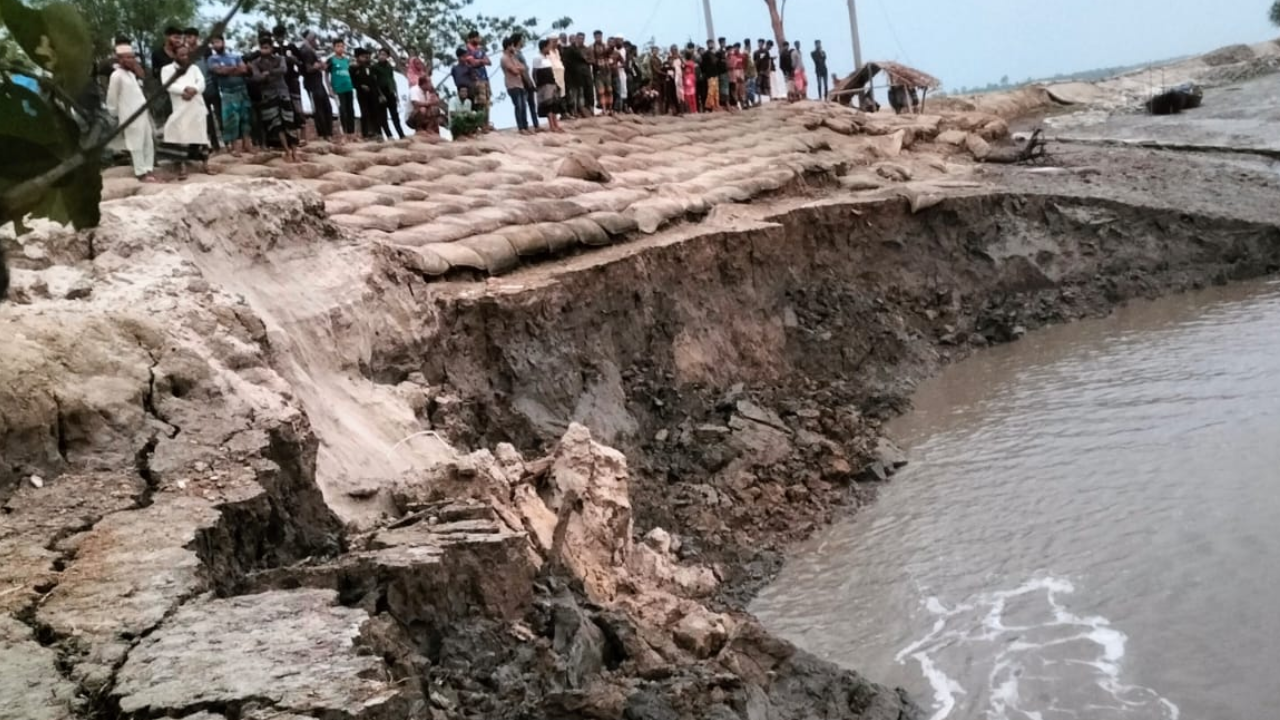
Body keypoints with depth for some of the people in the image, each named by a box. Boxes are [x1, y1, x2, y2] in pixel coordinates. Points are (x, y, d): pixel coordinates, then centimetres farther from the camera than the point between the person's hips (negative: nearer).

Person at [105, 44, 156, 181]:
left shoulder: (131, 73, 14)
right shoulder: (117, 75, -11)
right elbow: (112, 98, -9)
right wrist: (115, 116, -4)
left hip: (144, 113, 8)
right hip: (131, 116, -8)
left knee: (149, 143, 11)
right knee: (136, 144, -3)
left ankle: (148, 169, 19)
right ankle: (141, 172, 2)